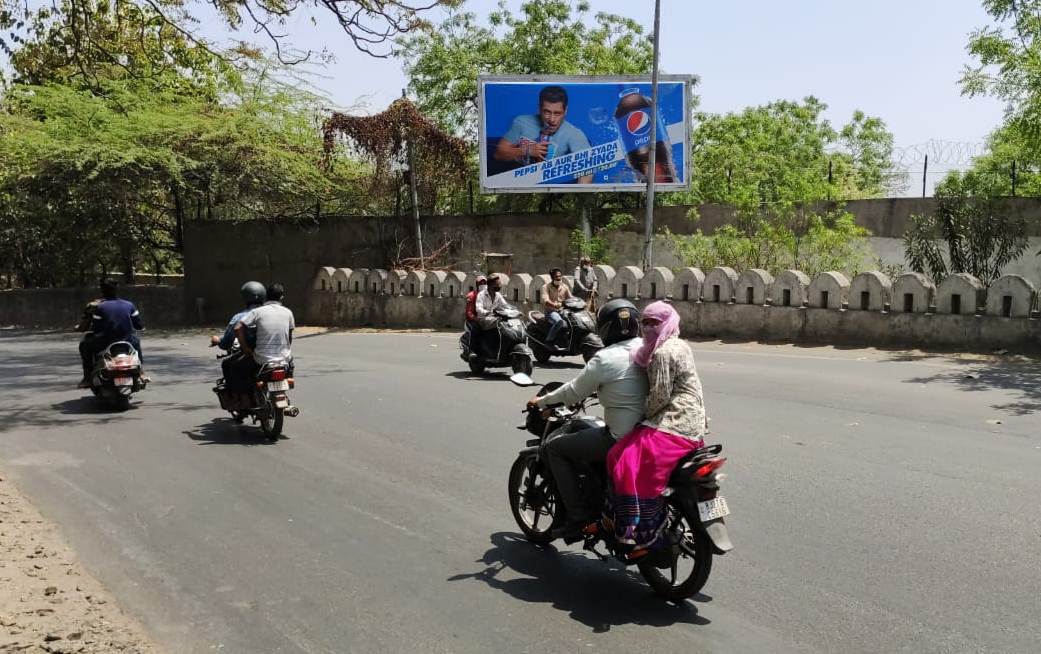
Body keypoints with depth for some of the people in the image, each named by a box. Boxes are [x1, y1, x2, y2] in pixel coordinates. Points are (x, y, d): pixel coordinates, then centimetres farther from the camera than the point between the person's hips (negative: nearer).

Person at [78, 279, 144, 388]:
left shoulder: (99, 307, -5)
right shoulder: (129, 305, 4)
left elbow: (95, 329, -5)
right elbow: (139, 325, 9)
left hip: (106, 344, -3)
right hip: (128, 342, 3)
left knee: (84, 345, 23)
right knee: (136, 340, 37)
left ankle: (88, 377, 16)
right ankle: (140, 372, 30)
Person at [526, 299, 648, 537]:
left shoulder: (605, 359, -16)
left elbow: (573, 393, -5)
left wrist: (542, 401, 12)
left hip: (621, 440, -8)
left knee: (554, 448, 5)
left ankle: (579, 516, 3)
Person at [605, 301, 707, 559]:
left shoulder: (662, 353, -14)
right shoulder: (679, 346, 19)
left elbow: (659, 395, -18)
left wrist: (643, 415, -3)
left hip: (673, 426, -11)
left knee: (629, 462, -19)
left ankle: (643, 533, -17)